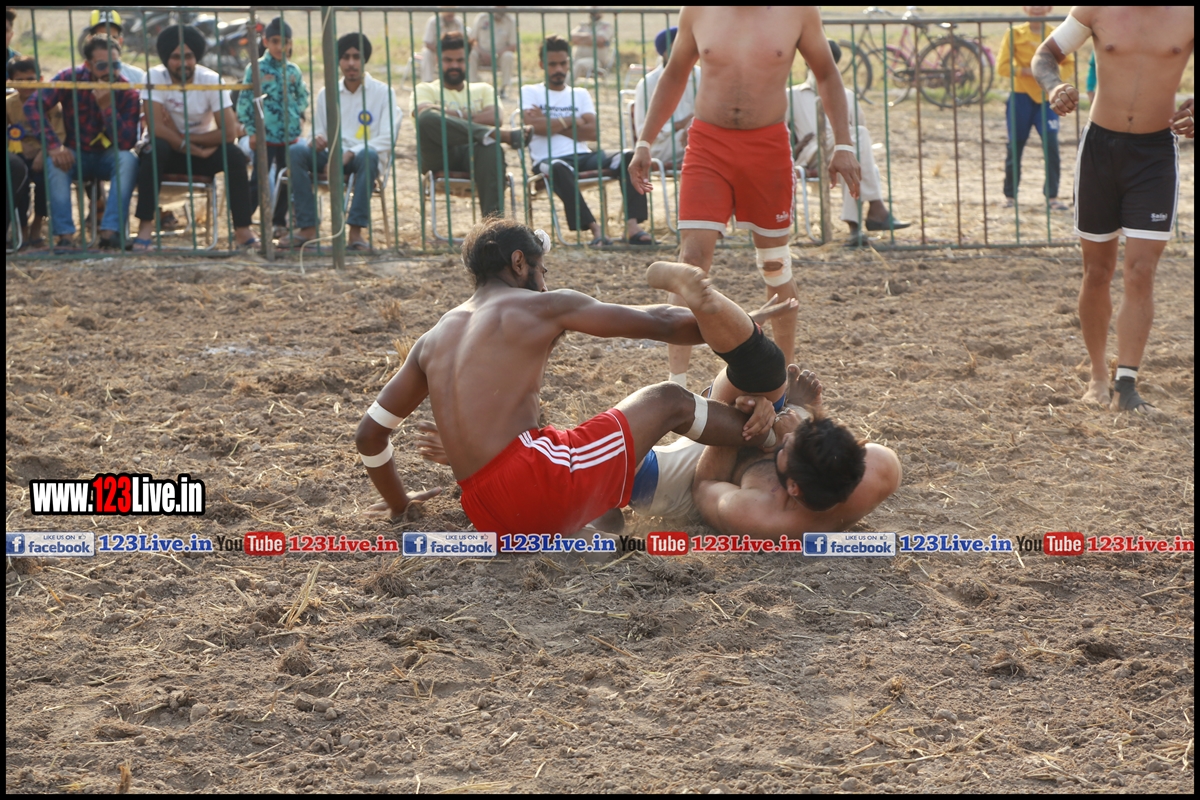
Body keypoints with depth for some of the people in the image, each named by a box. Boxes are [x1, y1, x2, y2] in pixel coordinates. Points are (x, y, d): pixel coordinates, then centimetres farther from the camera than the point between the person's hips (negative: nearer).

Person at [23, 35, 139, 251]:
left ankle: (111, 231, -35)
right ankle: (64, 234, -34)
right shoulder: (71, 79, -14)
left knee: (128, 159, -32)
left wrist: (107, 107, -34)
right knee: (55, 162, -32)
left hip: (109, 157, 0)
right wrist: (54, 145, -35)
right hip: (76, 155, 0)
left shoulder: (127, 93, -15)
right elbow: (32, 105, -24)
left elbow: (127, 143, -22)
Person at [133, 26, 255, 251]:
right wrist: (196, 150, -27)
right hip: (170, 152, -1)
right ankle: (145, 227, -31)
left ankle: (242, 230, -21)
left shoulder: (211, 80, -13)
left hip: (203, 150, 1)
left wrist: (183, 137, -20)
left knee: (234, 155, -27)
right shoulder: (155, 78, -16)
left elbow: (229, 133, -20)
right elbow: (156, 128, -26)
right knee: (155, 149, -35)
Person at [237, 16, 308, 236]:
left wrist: (299, 115, 3)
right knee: (258, 181, -5)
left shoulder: (293, 71, 6)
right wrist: (251, 131, -8)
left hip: (290, 135, 4)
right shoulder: (256, 69, -5)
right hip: (265, 135, -4)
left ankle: (279, 221, 20)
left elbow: (302, 96, 19)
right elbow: (244, 101, -5)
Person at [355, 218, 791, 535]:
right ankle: (776, 436, 24)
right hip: (534, 482, -6)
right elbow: (658, 322, 8)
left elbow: (369, 434, 22)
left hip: (486, 516, 7)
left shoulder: (432, 340, 20)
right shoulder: (542, 307, 4)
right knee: (668, 401, 11)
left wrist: (398, 504, 36)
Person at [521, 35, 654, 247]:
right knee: (559, 169, -42)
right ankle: (594, 228, -45)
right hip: (548, 159, -4)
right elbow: (532, 125, -7)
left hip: (583, 157, 4)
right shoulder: (530, 92, 15)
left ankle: (632, 225, -36)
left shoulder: (580, 94, 23)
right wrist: (570, 121, 1)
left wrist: (549, 124, -1)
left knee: (629, 158, -22)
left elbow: (593, 132, 5)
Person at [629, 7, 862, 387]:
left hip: (768, 146, 0)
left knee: (775, 264, 9)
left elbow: (827, 74, 9)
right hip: (708, 143, 0)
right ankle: (676, 382, -9)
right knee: (692, 257, -11)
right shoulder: (698, 10, 1)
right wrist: (644, 142, 10)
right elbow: (675, 74, 14)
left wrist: (843, 145, 1)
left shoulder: (798, 11, -2)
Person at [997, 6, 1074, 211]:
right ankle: (1010, 194, 17)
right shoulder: (1015, 34, -1)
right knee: (1014, 146, 3)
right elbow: (1002, 66, -5)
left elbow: (1069, 63, 9)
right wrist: (1027, 71, -18)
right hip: (1021, 96, 0)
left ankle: (1052, 195, -3)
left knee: (1051, 144, -11)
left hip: (1046, 98, 0)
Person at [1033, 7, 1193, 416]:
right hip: (1099, 146, 1)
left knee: (1140, 272, -10)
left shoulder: (1187, 14, -6)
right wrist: (1054, 87, -17)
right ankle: (1098, 378, 25)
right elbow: (1045, 54, 6)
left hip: (1156, 151, -1)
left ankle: (1127, 387, -8)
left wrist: (1192, 107, -24)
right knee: (1097, 272, 10)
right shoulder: (1097, 9, -3)